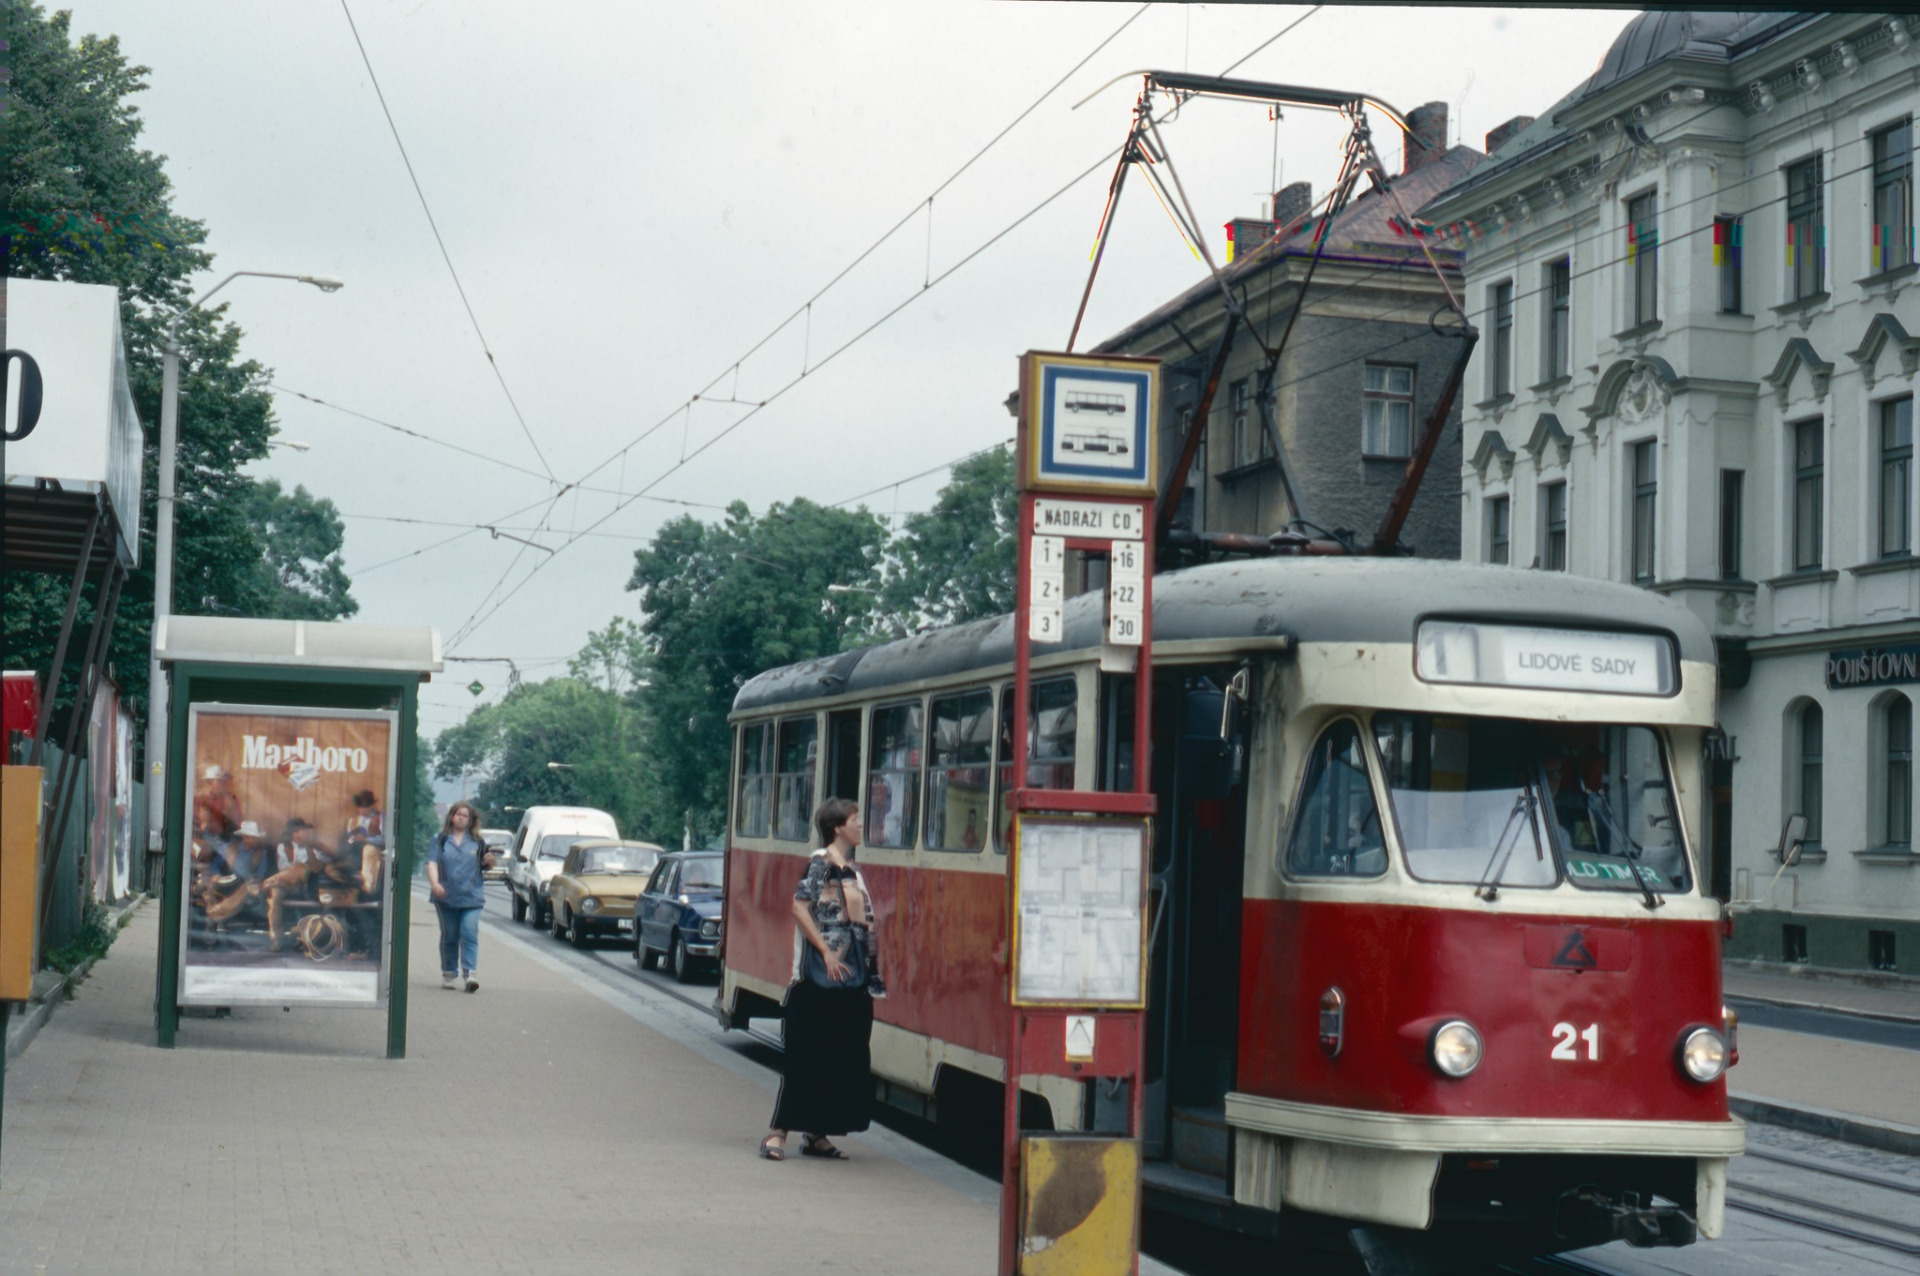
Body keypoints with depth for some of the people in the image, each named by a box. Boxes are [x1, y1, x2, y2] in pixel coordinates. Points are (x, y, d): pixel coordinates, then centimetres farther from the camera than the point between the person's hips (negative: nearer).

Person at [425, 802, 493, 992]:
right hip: (446, 897, 1)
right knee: (449, 937, 7)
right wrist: (434, 883, -20)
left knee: (469, 933, -13)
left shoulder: (477, 842, 11)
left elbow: (485, 866, 18)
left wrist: (489, 861, -6)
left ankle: (471, 973, -18)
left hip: (471, 897, 0)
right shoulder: (440, 840, 7)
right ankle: (449, 974, 17)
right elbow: (432, 863, -4)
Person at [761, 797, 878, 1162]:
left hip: (852, 978, 8)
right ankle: (779, 1132, -2)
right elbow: (800, 907, -16)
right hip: (819, 978, -8)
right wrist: (827, 953, -19)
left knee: (845, 1060, 8)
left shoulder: (851, 868, 15)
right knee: (806, 1055, -7)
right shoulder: (821, 862, -8)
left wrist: (870, 971, 10)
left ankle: (817, 1133, 14)